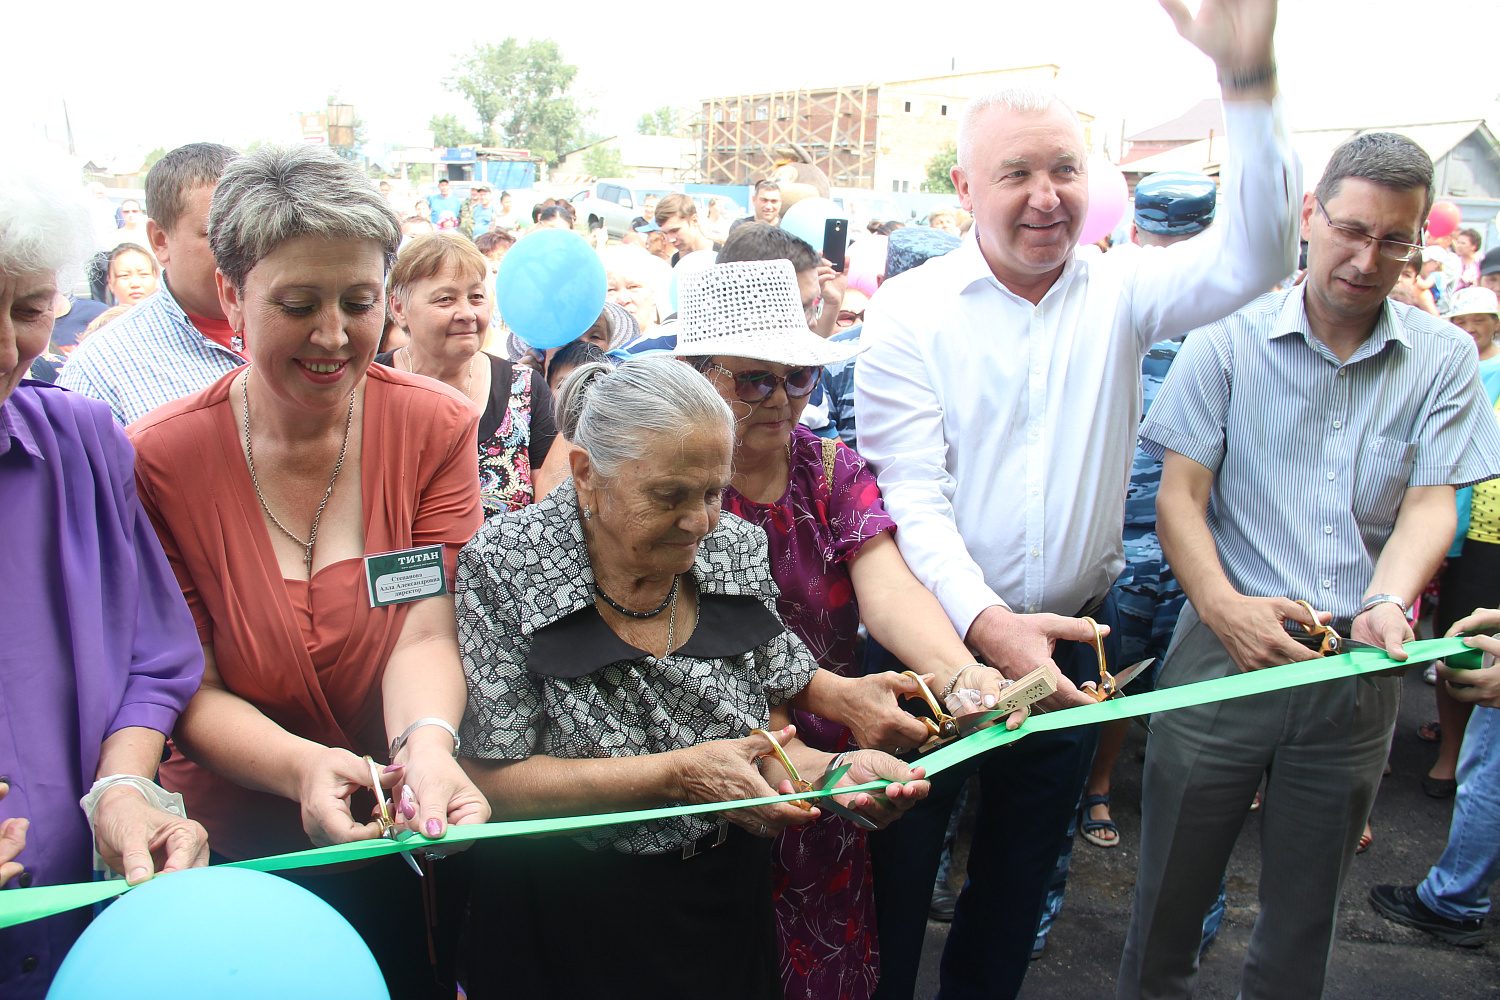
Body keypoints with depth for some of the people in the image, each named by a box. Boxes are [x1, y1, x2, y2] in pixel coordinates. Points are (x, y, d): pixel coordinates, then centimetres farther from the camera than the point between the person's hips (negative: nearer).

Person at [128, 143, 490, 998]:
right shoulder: (159, 459, -14)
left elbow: (425, 631, -16)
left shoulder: (438, 426, -9)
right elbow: (190, 690, -12)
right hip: (234, 853, -1)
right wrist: (303, 766, -31)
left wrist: (426, 741, -36)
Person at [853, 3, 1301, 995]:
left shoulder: (1119, 291, 1)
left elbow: (1253, 258, -16)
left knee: (1021, 872, 21)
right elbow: (911, 493, -16)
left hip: (1070, 638, 3)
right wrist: (985, 622, -30)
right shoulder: (909, 310, -9)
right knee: (898, 867, 12)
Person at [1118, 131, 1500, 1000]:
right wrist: (1222, 604, -22)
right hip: (1225, 655, -2)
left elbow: (1430, 502, -1)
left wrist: (1388, 602, -21)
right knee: (1172, 893, 10)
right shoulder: (1230, 340, -3)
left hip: (1359, 671, 2)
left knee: (1306, 914, 17)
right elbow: (1180, 495, -7)